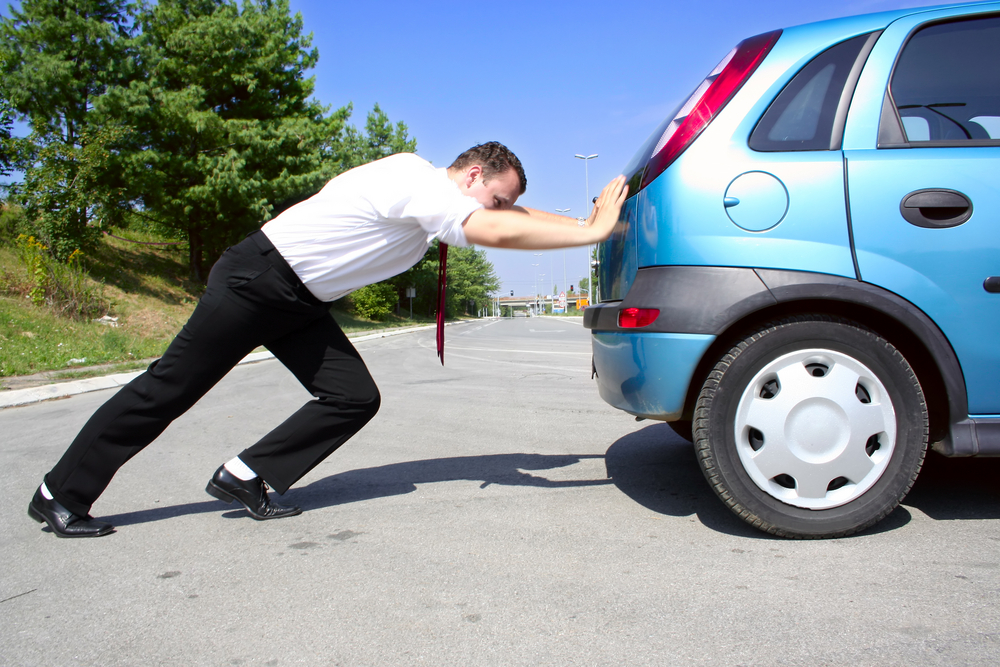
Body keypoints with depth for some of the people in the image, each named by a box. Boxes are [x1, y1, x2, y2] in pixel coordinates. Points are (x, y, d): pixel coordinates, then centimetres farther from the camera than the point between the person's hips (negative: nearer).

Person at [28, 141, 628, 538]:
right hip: (255, 279, -9)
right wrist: (594, 229, -29)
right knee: (168, 390, 0)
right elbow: (497, 233, -35)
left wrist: (586, 219, 2)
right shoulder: (417, 180, -23)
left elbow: (511, 218, 11)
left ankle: (244, 478, 7)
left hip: (301, 303, 9)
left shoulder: (435, 203, 5)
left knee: (356, 398, -3)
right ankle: (60, 495, 16)